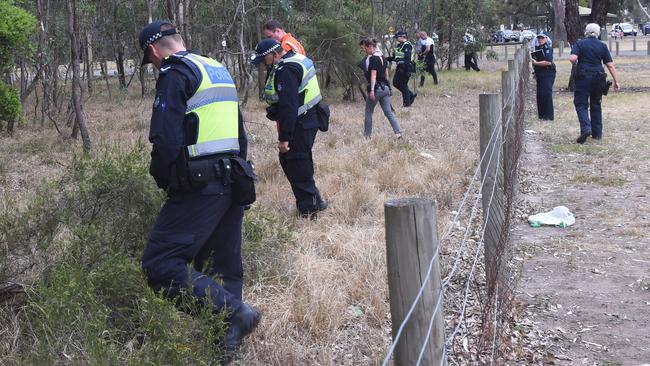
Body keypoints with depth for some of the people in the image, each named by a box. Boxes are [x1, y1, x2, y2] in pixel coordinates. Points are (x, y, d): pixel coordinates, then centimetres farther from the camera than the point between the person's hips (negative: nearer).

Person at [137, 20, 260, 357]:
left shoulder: (175, 74, -9)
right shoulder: (219, 70, 19)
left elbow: (165, 140, -18)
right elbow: (240, 134, 22)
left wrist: (162, 178, -1)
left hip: (200, 187, -9)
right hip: (233, 183, 9)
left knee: (160, 264, -8)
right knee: (224, 268, 13)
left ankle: (235, 312, -14)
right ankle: (229, 341, 17)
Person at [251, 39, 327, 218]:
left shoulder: (286, 71, -20)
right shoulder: (296, 59, 13)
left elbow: (288, 107, -24)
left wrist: (284, 137, -22)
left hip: (300, 125, -11)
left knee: (298, 168, -4)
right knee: (287, 160, 18)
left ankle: (309, 211, 3)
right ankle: (314, 202, 24)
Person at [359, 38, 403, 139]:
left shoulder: (373, 58, -13)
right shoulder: (382, 57, 13)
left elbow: (373, 75, -19)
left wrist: (372, 90, -23)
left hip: (377, 88, -8)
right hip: (385, 88, 8)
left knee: (368, 112, 7)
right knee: (388, 112, 5)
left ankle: (367, 135, 12)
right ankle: (398, 132, -9)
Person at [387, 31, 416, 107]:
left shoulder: (407, 45, -15)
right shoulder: (399, 45, 14)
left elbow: (408, 58, -22)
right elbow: (395, 57, 22)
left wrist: (406, 69, -28)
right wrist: (386, 59, 11)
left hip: (405, 68, -10)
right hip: (400, 67, 10)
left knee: (403, 85, -4)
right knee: (395, 83, 13)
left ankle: (407, 103, 7)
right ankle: (411, 95, 23)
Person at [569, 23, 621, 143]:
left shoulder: (579, 43, -2)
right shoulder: (602, 46, 6)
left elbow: (573, 58, -18)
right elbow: (610, 65, 3)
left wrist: (576, 65, 5)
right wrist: (616, 81, 6)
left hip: (583, 78, -3)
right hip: (598, 78, 3)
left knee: (581, 104, 1)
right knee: (596, 104, 15)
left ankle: (586, 128, -22)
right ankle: (597, 133, 17)